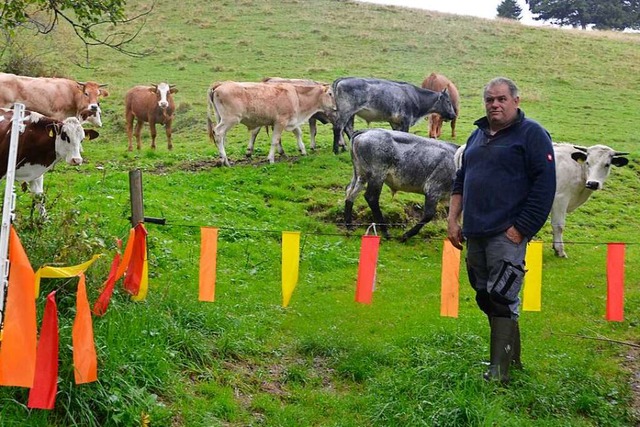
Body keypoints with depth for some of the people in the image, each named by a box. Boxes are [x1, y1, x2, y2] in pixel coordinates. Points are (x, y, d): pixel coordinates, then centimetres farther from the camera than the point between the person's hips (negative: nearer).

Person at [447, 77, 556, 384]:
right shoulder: (478, 135, 18)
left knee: (502, 299, -9)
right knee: (485, 298, 12)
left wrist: (520, 229, -14)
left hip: (507, 235, -7)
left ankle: (499, 371, -5)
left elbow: (545, 185, -11)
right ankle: (512, 358, 25)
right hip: (475, 235, 7)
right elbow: (460, 180, 24)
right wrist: (453, 220, 13)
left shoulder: (531, 134, -4)